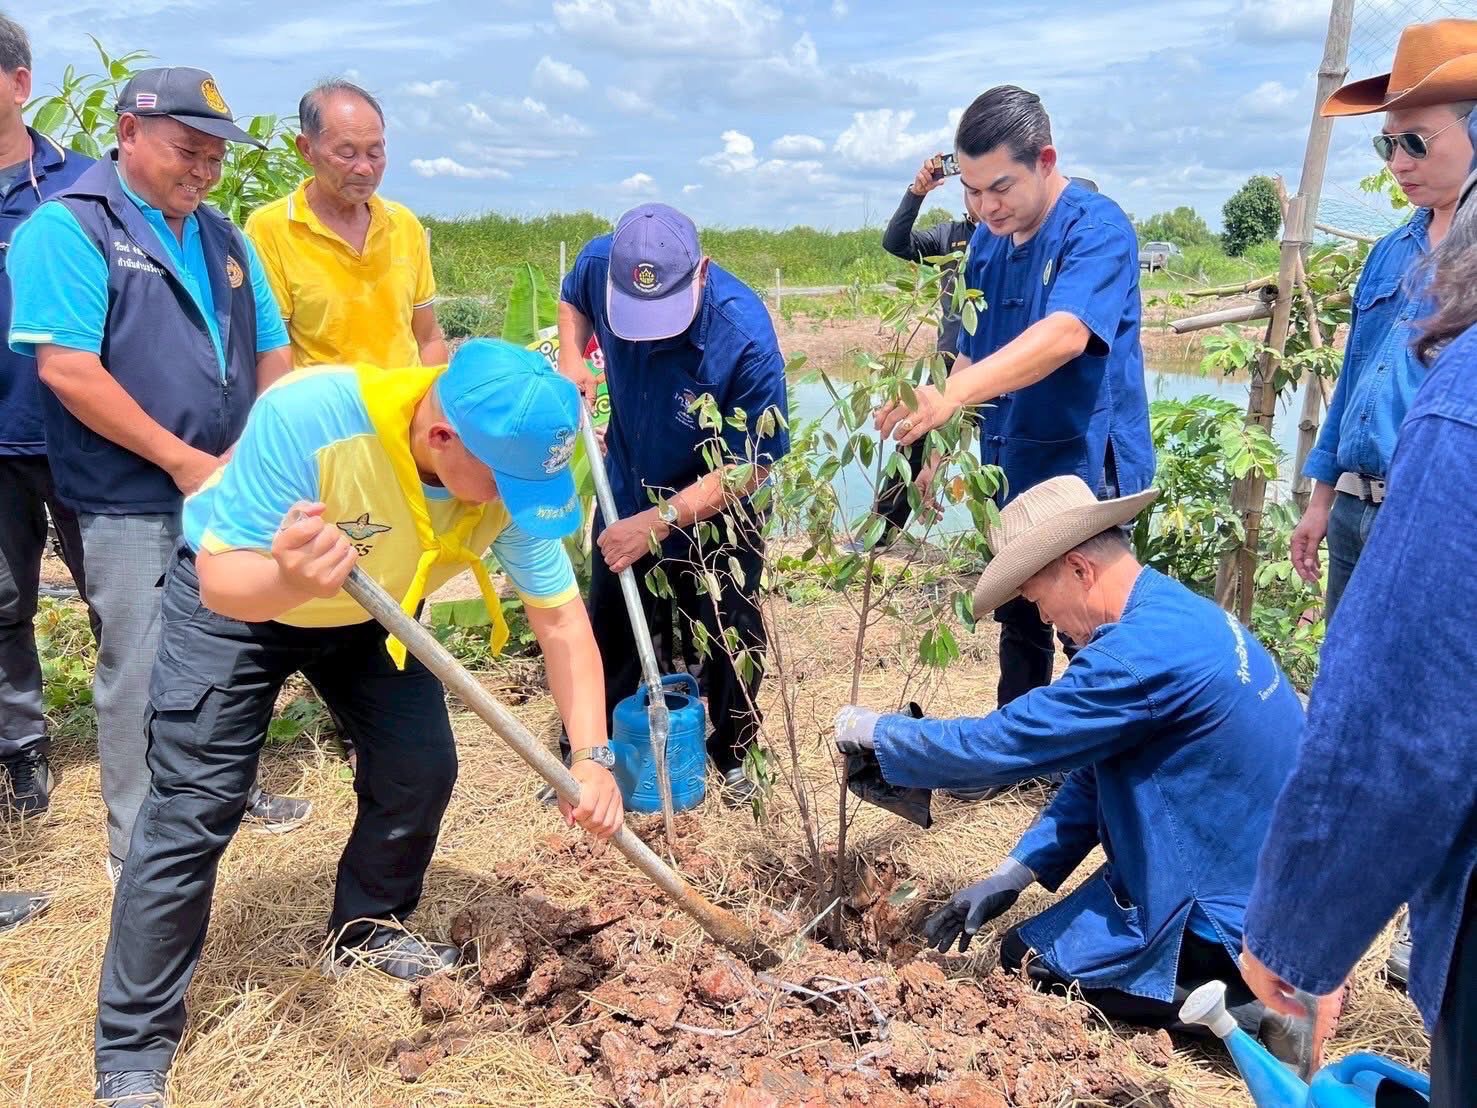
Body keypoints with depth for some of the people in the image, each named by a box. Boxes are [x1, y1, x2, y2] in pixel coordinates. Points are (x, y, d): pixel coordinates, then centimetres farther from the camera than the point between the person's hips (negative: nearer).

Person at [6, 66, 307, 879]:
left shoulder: (223, 239, 12)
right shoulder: (68, 227, -9)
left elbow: (271, 357, 15)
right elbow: (66, 369, -18)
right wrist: (183, 461, -17)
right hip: (132, 504, -6)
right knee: (140, 676, 2)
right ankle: (138, 849, 17)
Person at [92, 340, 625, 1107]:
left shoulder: (513, 470, -26)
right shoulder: (305, 418, -40)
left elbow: (560, 616, -20)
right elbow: (219, 582, -35)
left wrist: (591, 753, -29)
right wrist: (288, 582, -58)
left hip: (370, 612, 4)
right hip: (235, 602, -4)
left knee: (422, 766, -3)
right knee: (193, 808, -8)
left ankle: (365, 928, 25)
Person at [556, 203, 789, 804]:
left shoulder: (746, 338, -35)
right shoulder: (600, 262, -22)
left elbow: (749, 466, -27)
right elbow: (572, 300, 6)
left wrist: (658, 522, -29)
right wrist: (571, 361, -12)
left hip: (714, 509, -3)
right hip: (627, 494, 4)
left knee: (730, 640, 6)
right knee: (612, 637, 16)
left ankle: (731, 756, 31)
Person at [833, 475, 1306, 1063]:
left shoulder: (1145, 650, -29)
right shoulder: (1173, 615, 4)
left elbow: (996, 745, -25)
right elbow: (1093, 774, 8)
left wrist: (875, 731, -9)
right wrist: (1012, 875, 4)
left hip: (1229, 911, -10)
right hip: (1256, 876, 10)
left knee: (1026, 957, 3)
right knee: (1036, 936, 21)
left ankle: (1246, 1006, -4)